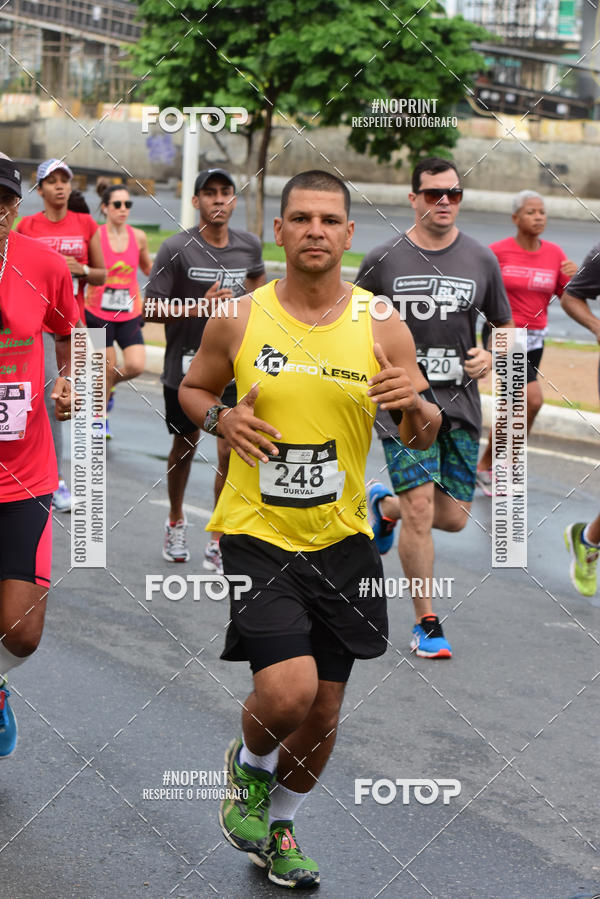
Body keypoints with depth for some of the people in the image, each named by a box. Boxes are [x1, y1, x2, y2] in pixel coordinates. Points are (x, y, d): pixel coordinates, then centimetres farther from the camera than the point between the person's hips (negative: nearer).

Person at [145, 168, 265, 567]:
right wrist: (199, 307, -25)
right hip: (185, 365, -1)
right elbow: (150, 309, -13)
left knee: (230, 452, -8)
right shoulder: (176, 249, -11)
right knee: (185, 445, 16)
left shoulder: (250, 245, 0)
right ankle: (176, 522, 41)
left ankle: (219, 545, 2)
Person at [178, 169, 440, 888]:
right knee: (287, 691, -19)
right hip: (256, 533, -2)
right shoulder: (238, 321, -5)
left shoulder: (381, 327, -3)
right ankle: (250, 766, 16)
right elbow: (191, 388, 12)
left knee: (324, 709, 10)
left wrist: (416, 406, -21)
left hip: (340, 539, 3)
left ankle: (280, 828, 36)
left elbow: (424, 439, 3)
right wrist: (221, 418, -10)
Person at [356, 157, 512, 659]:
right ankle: (427, 624, 2)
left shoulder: (481, 260, 4)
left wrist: (490, 356, -5)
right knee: (420, 511, -12)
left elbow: (504, 326, 14)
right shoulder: (383, 260, -2)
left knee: (453, 517, 5)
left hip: (460, 403, 3)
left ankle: (386, 504, 38)